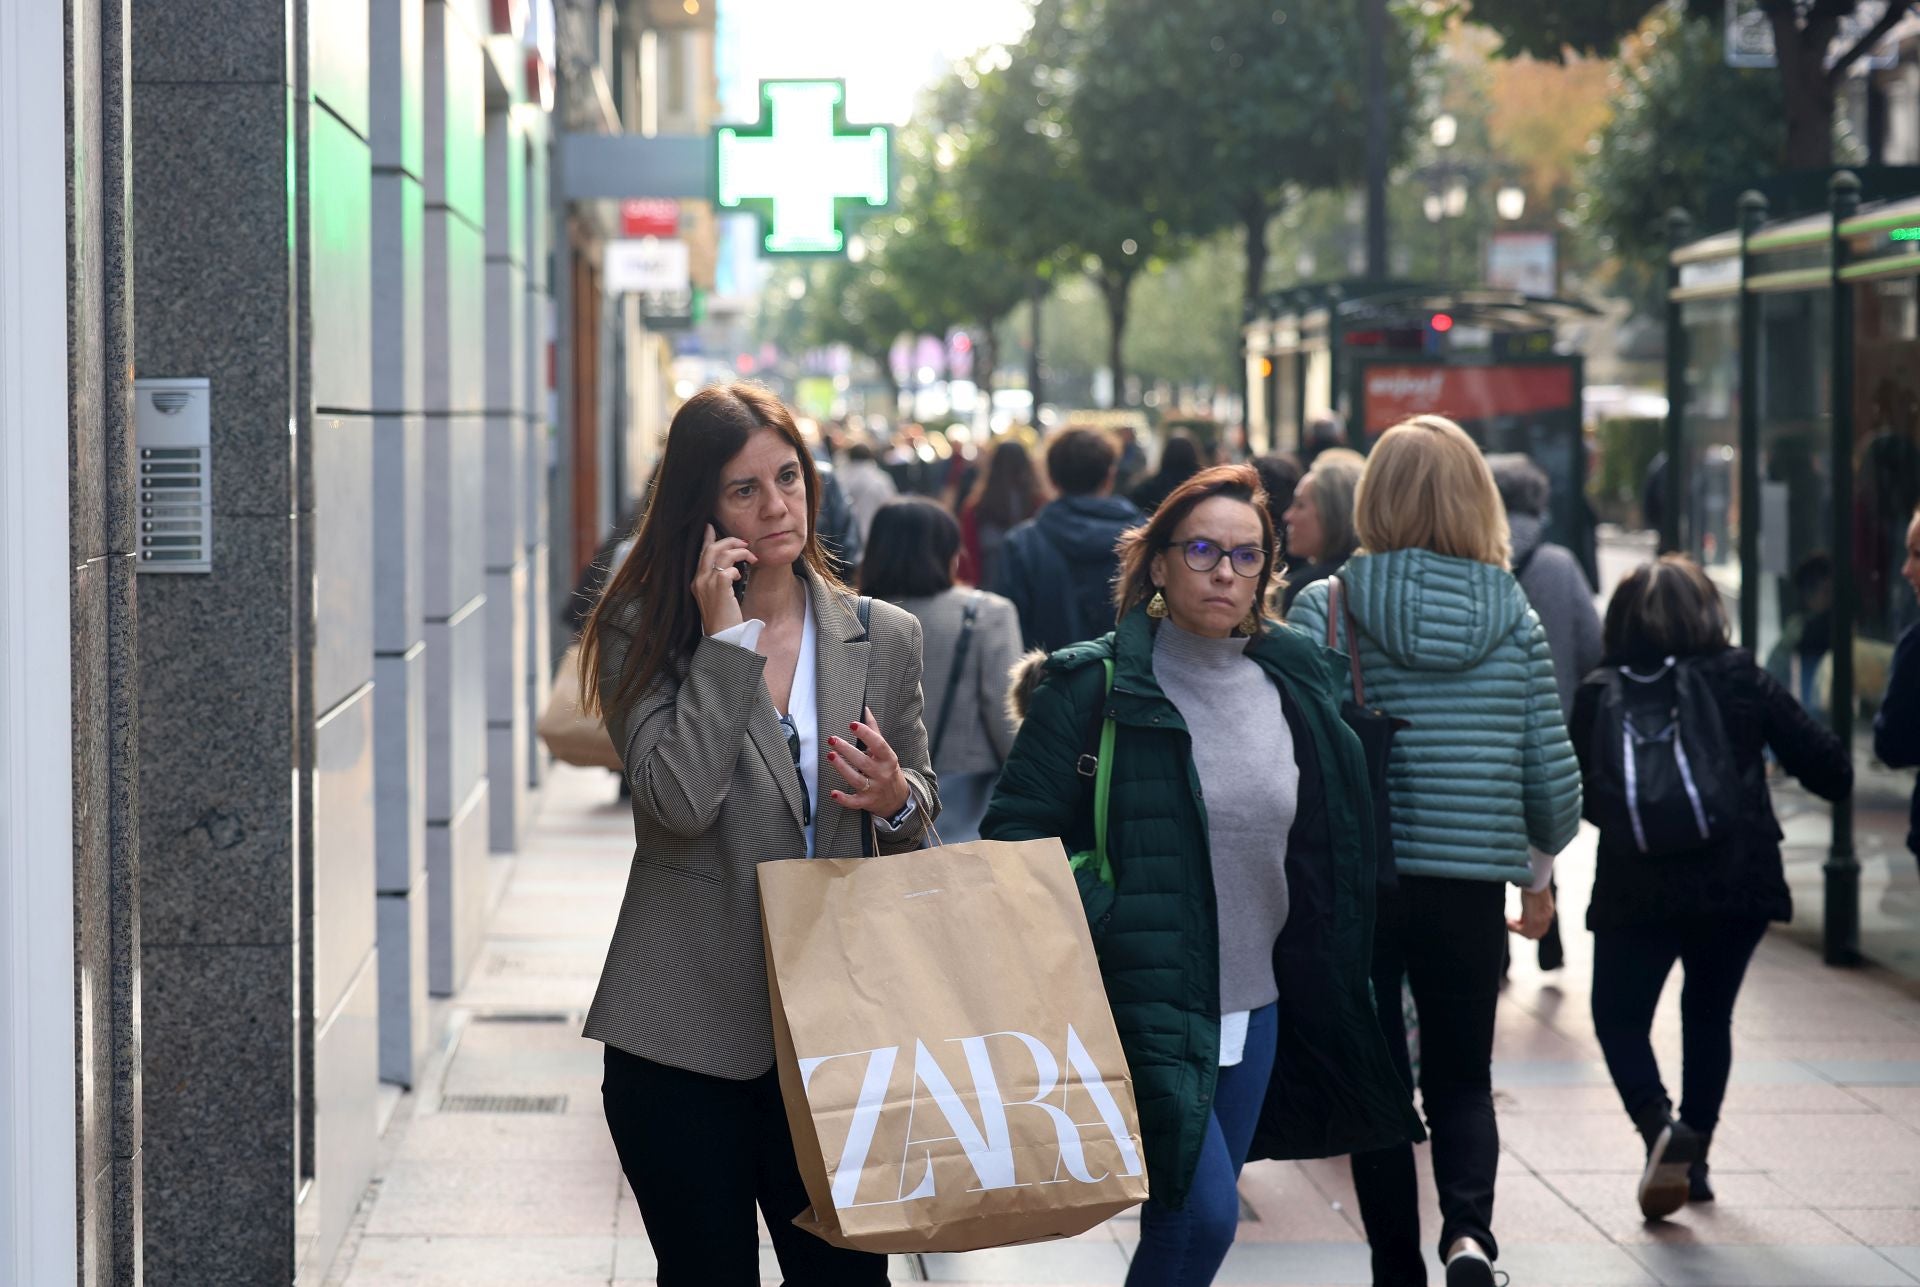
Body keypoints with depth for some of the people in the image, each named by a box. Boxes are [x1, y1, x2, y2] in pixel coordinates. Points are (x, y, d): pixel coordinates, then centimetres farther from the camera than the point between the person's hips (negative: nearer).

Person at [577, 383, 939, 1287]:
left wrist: (897, 800, -8)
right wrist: (725, 638, -14)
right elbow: (679, 799, -17)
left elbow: (920, 821, 16)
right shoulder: (644, 634, -2)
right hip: (690, 1027, -2)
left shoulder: (882, 637, 7)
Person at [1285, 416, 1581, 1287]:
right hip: (1471, 886, 1)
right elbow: (1552, 771, 2)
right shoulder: (1514, 619, 0)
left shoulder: (1324, 609, -6)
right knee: (1462, 1080, 13)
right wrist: (1540, 871, 18)